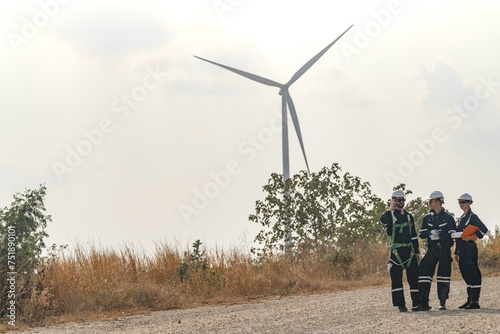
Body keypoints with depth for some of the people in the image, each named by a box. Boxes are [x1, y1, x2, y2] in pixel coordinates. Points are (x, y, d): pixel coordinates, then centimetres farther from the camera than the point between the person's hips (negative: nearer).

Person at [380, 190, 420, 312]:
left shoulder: (409, 216, 17)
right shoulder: (391, 215, 3)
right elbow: (383, 221, -23)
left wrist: (416, 251, 16)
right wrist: (391, 209, -15)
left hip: (409, 250, 4)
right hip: (396, 251, -4)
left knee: (414, 276, 1)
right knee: (396, 278, -4)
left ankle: (417, 302, 10)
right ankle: (400, 304, 0)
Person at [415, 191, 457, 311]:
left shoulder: (448, 218, 2)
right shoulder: (427, 218, 13)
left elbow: (452, 235, -5)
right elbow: (422, 233, 5)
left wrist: (439, 236, -16)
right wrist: (432, 232, -13)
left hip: (444, 251, -3)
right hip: (431, 251, 3)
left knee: (443, 276, 1)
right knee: (424, 274, -9)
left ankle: (442, 302, 11)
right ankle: (424, 302, -11)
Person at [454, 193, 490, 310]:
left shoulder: (472, 217, -5)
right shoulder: (461, 219, 20)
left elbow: (484, 230, -11)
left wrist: (472, 237, -19)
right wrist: (456, 252, 20)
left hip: (470, 249, -9)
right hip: (462, 251, 9)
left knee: (472, 275, -10)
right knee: (466, 275, 10)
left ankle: (475, 302, -11)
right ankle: (469, 300, 15)